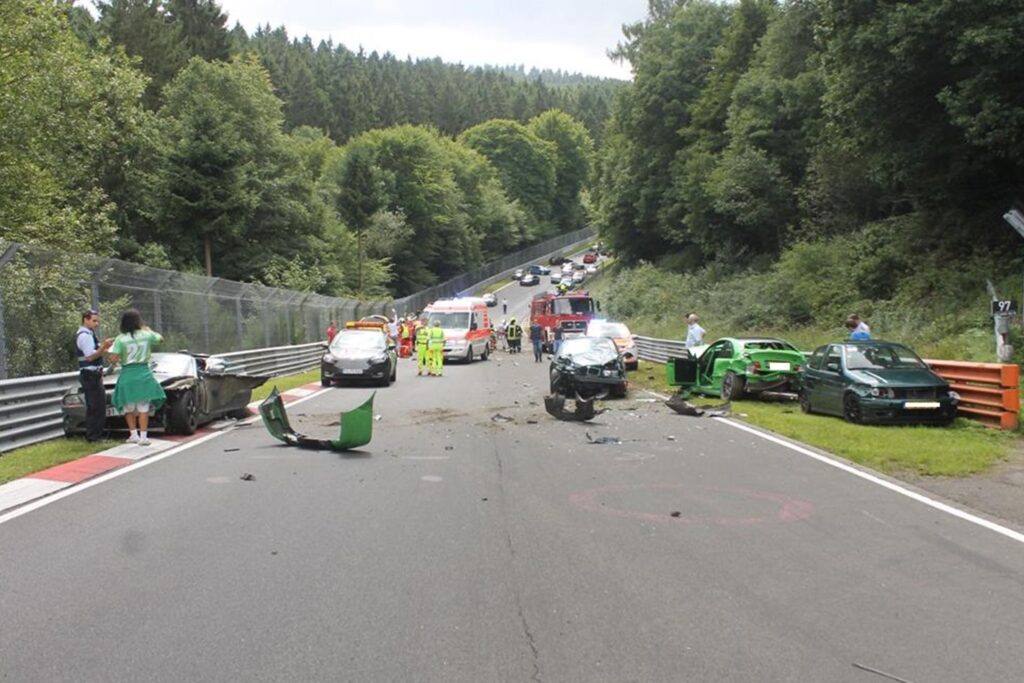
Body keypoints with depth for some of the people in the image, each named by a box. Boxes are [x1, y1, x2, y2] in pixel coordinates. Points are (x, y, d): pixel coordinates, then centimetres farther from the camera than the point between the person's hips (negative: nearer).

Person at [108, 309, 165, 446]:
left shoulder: (120, 339, -8)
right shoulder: (147, 335, -2)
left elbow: (113, 359, -15)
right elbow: (160, 339, 19)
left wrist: (121, 359, 7)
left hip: (127, 375, -1)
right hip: (144, 373, 1)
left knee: (129, 407, 15)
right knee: (143, 407, 4)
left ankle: (134, 434, 16)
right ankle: (143, 436, 0)